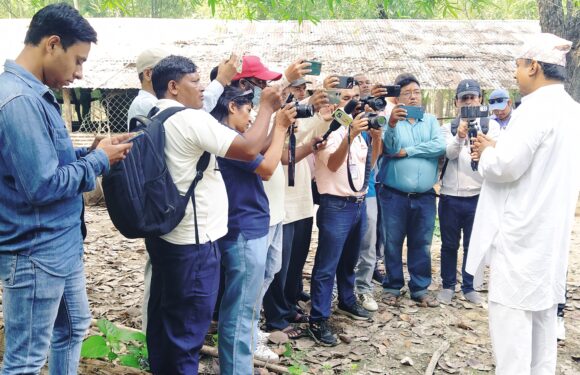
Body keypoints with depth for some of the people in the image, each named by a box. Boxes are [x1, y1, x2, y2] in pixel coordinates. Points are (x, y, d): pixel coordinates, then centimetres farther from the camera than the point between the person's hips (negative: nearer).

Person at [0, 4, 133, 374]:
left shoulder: (34, 94, 8)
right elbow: (42, 185, -27)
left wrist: (92, 151, 3)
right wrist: (100, 160, -14)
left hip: (61, 245, 10)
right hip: (36, 253, -10)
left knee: (72, 329, 25)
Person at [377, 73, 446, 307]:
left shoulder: (431, 121, 9)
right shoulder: (391, 120, 2)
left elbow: (440, 146, -7)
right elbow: (387, 148, -15)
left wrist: (408, 151, -11)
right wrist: (392, 125, -33)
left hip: (424, 196, 2)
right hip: (394, 195, -2)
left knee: (422, 244, 10)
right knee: (393, 243, 7)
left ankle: (420, 288, 22)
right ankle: (392, 287, 21)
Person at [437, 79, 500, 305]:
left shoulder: (490, 125, 3)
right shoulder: (448, 127, 5)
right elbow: (450, 153, -12)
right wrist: (459, 136, -32)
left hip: (477, 196, 0)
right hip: (450, 195, 1)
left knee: (473, 245, 8)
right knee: (449, 244, 9)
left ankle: (469, 287, 21)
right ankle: (448, 285, 21)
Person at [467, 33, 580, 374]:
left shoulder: (536, 106, -17)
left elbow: (505, 166, -22)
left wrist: (487, 151, -2)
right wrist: (497, 150, 10)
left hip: (521, 232, -10)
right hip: (551, 231, 10)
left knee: (511, 315, -3)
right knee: (542, 311, 16)